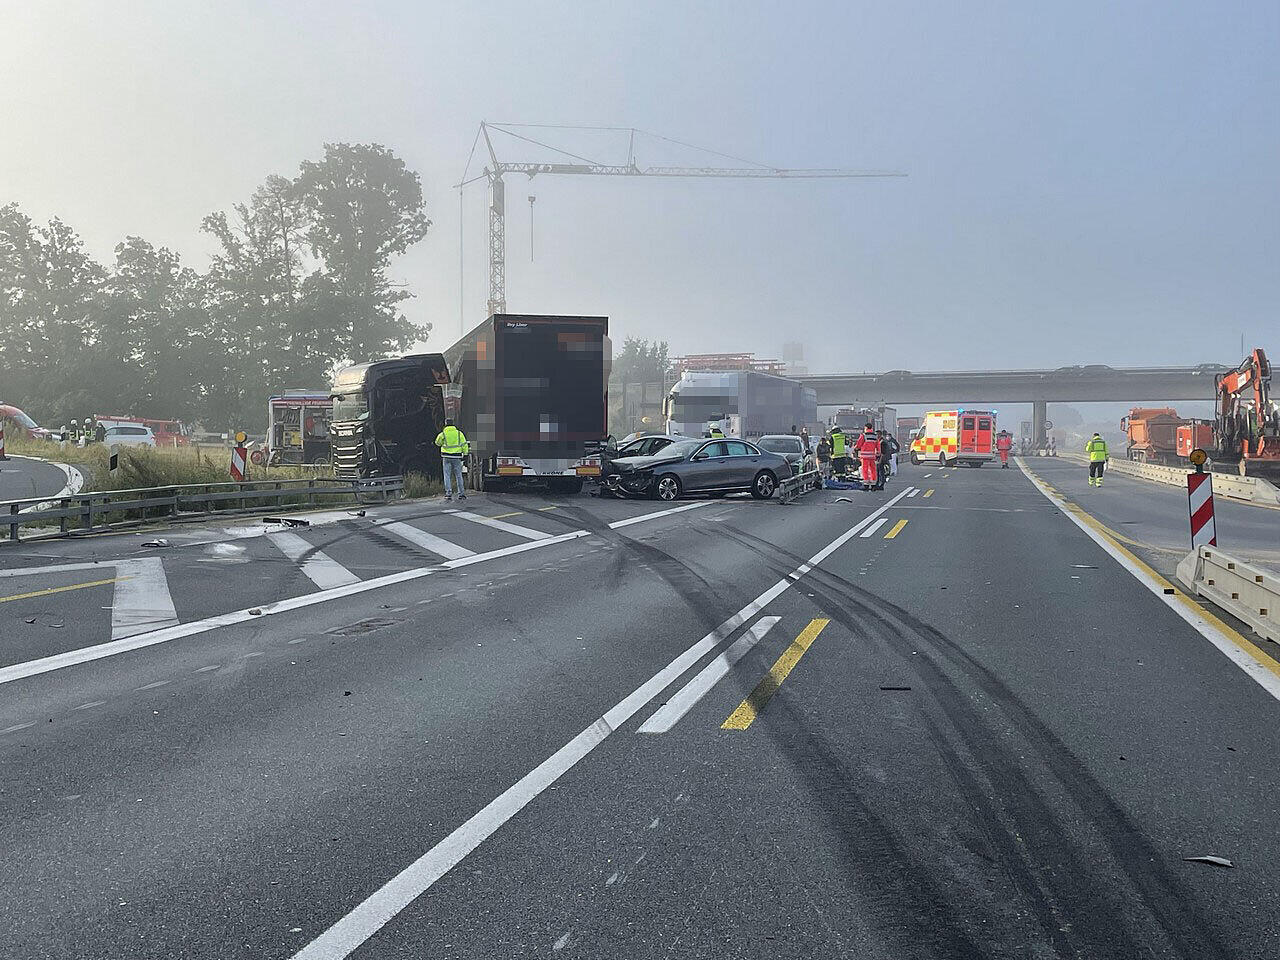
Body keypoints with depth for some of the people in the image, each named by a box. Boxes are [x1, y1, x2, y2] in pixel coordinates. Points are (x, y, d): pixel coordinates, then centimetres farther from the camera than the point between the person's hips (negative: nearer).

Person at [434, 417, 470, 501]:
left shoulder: (443, 434, -3)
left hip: (446, 457, -1)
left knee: (447, 476, 3)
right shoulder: (459, 433, 1)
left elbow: (438, 443, 12)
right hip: (457, 456, 1)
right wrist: (465, 453, 10)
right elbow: (464, 444, 1)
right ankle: (461, 493, 7)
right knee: (458, 475, 8)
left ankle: (448, 493, -5)